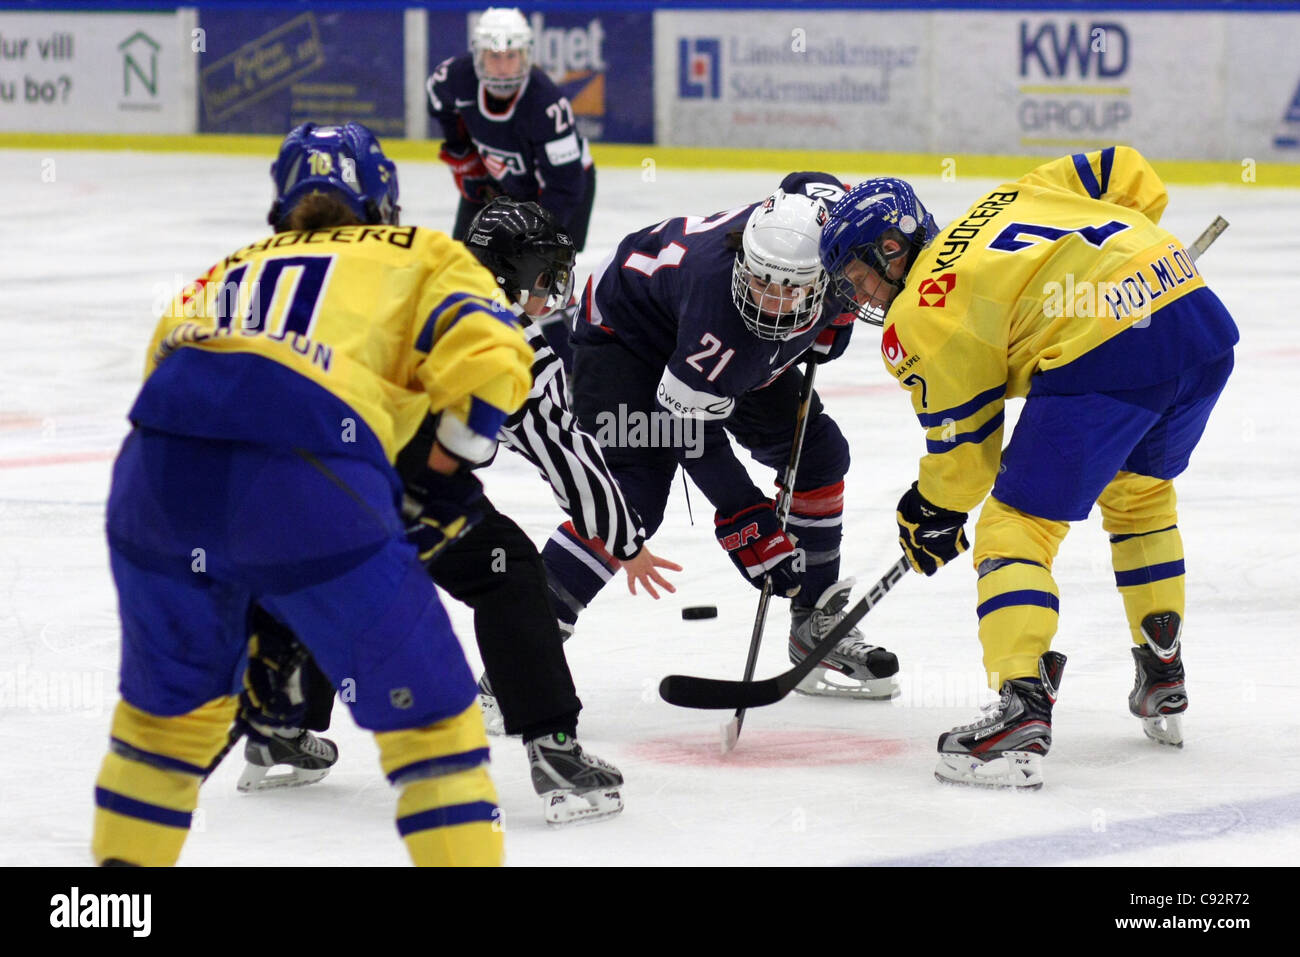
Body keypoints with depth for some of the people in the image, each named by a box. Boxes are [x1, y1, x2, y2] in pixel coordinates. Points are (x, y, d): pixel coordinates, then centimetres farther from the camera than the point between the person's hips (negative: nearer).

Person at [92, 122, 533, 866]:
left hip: (157, 471, 5)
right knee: (430, 712, 7)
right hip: (308, 492, -4)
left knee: (172, 700, 28)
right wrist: (450, 477, 19)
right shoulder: (422, 256, 23)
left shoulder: (231, 271, 35)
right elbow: (485, 357, 5)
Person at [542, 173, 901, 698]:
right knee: (632, 495, -23)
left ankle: (817, 624, 19)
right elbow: (694, 435, -33)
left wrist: (830, 326, -3)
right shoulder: (717, 288, -43)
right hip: (628, 326, -7)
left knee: (817, 452, 4)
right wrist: (750, 525, -32)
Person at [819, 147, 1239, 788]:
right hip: (1206, 325, 8)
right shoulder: (1012, 199, 25)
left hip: (1102, 358, -8)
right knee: (1139, 490, 31)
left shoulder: (920, 317, 6)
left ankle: (1021, 712, -15)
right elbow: (1126, 171, 25)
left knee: (1016, 525, 1)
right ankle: (1164, 686, 35)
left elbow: (962, 442, 10)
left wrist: (934, 515, 26)